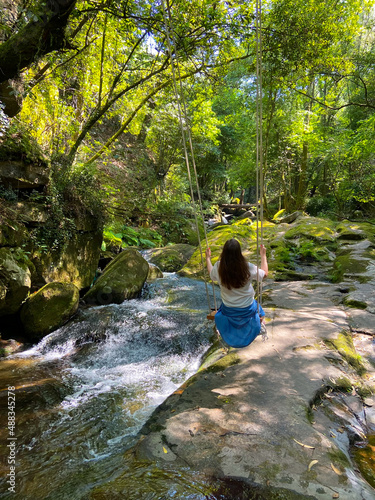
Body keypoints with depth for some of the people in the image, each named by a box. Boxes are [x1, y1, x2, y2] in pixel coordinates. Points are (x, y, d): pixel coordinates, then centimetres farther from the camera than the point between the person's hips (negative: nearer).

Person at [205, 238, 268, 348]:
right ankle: (260, 324, 18)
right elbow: (264, 273, -6)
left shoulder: (219, 267, -22)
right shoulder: (248, 267, -26)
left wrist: (208, 258, 15)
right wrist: (263, 255, 4)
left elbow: (211, 274, 3)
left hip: (228, 311, 1)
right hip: (247, 310, -1)